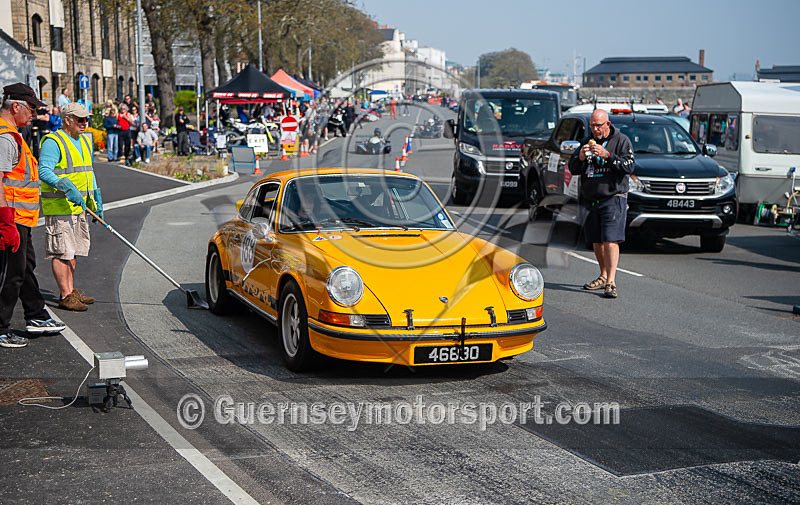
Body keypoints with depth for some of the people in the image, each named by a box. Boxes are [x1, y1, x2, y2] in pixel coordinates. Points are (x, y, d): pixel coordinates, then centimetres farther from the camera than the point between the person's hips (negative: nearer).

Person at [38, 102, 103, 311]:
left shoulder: (84, 141, 17)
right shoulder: (53, 142, -12)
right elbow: (44, 171, -22)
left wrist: (96, 198, 21)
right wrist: (67, 188, -32)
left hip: (79, 207, 9)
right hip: (59, 207, -9)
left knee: (73, 251, 14)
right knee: (62, 252, -6)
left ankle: (72, 292, 21)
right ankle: (65, 296, -4)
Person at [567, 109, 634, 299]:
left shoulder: (621, 141, 0)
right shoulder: (586, 142, 14)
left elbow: (629, 166, -11)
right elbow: (572, 169, 11)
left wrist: (607, 155, -21)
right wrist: (580, 158, -11)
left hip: (613, 199, -5)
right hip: (591, 200, 5)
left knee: (610, 240, -15)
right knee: (596, 241, 11)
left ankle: (611, 282, -19)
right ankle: (603, 276, 26)